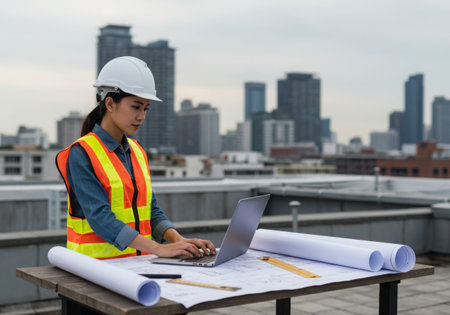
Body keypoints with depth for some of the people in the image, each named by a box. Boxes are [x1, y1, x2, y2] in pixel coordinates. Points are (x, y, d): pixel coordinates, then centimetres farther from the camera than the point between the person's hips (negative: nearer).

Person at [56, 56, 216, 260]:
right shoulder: (81, 154, -8)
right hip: (98, 262, -6)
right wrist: (158, 248, -25)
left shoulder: (137, 152, 14)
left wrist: (179, 240, -6)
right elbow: (100, 218, -17)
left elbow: (150, 210, 12)